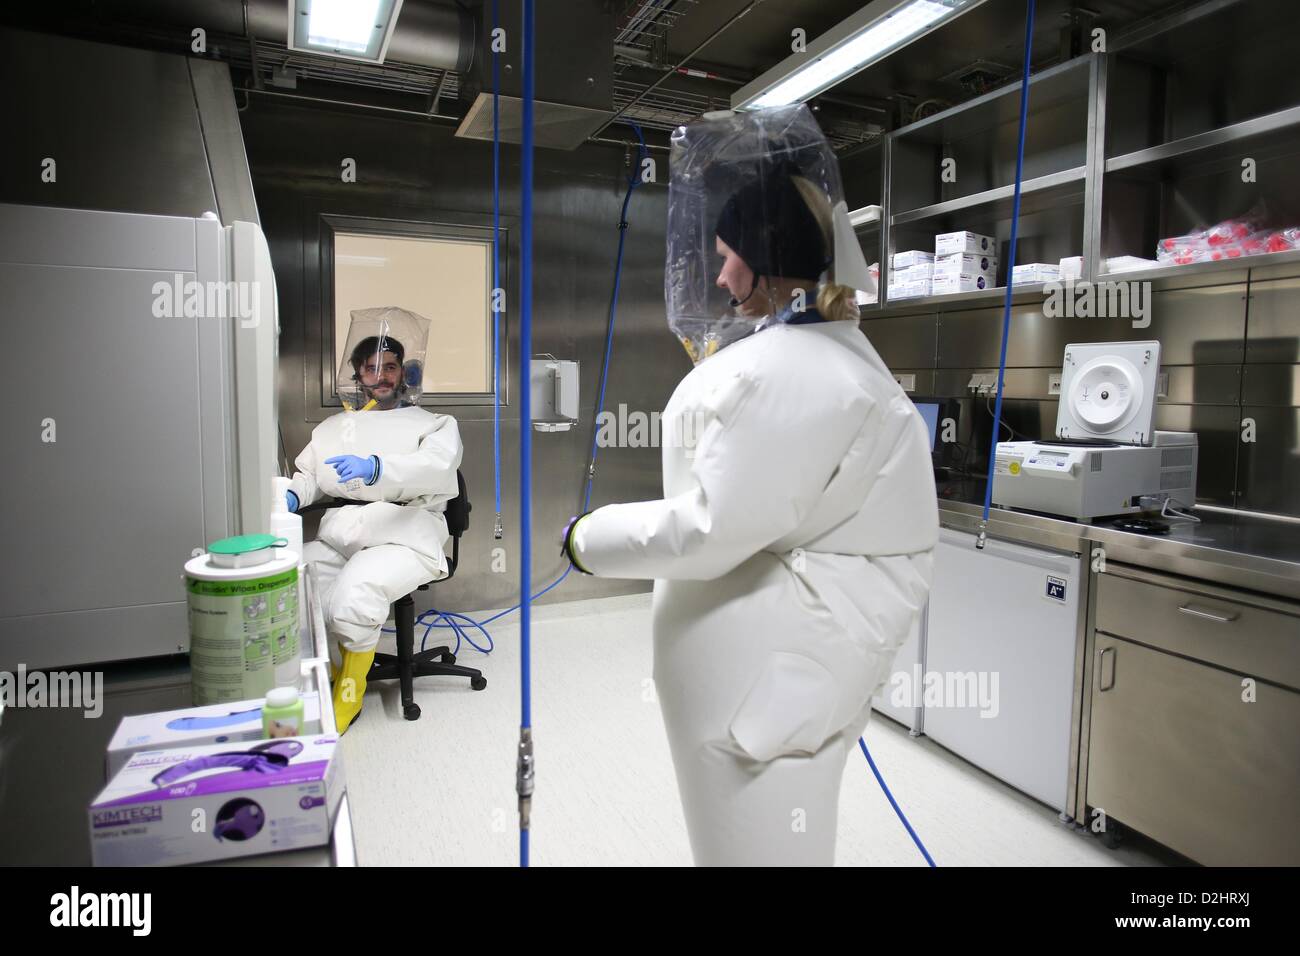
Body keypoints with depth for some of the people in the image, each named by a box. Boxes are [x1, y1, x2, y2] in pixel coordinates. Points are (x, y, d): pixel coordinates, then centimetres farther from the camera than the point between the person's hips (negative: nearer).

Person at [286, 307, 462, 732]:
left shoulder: (434, 424, 12)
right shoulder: (333, 427, 29)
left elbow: (437, 467, -9)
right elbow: (307, 474, 23)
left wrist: (376, 467, -27)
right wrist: (291, 495, -2)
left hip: (403, 536, -4)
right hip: (337, 536, 5)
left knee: (355, 591, -32)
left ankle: (349, 693, -7)